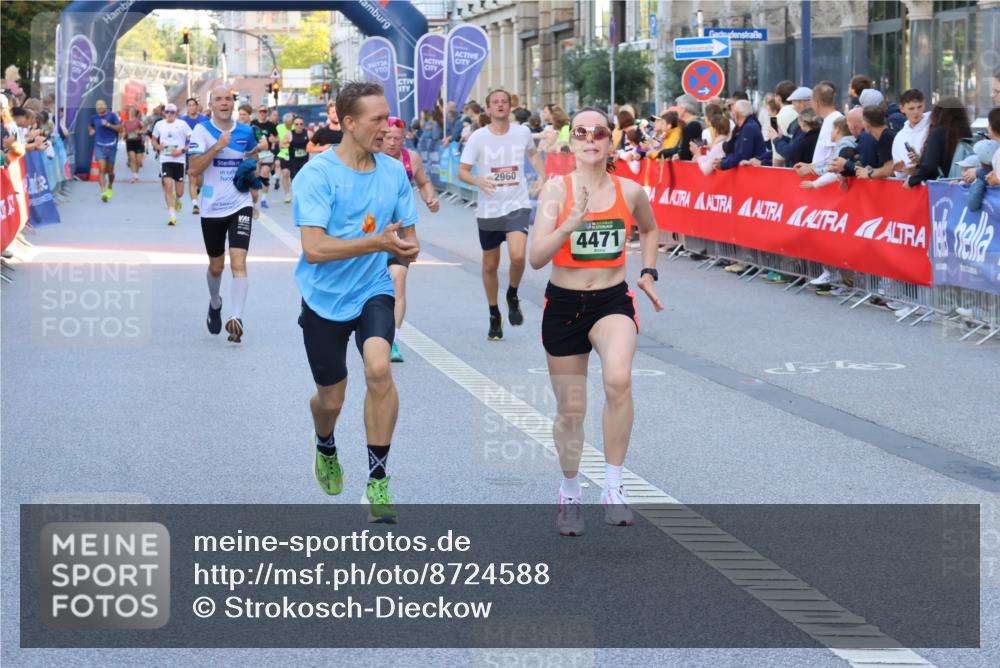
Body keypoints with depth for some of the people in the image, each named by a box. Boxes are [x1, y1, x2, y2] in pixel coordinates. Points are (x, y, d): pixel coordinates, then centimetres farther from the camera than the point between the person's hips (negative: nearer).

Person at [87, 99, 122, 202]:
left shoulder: (112, 116, -4)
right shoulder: (94, 118, 7)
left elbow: (120, 128, -10)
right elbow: (91, 126, 29)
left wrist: (109, 125, -19)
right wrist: (91, 130, 8)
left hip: (111, 146, -1)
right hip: (99, 146, 1)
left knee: (110, 171, 11)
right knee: (102, 170, -15)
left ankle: (110, 187, 40)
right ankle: (103, 192, -24)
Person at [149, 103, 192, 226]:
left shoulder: (182, 124, -3)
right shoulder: (159, 124, 5)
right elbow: (153, 139, 19)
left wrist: (182, 150, -15)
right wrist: (157, 146, -3)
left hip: (179, 160, -1)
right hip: (165, 160, 1)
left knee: (179, 192, 4)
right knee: (168, 185, -16)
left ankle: (176, 200, 42)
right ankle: (171, 215, -9)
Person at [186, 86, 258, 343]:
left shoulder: (245, 131, 2)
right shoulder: (202, 130, -8)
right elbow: (193, 170, -17)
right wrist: (218, 146, -26)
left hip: (240, 205, 1)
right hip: (212, 208, 0)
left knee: (238, 262, -16)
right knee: (216, 266, 14)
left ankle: (236, 318, -18)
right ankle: (215, 303, 44)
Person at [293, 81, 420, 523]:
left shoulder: (394, 172, -1)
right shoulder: (316, 175, -16)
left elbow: (407, 234, 9)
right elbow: (314, 248, -25)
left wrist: (407, 250, -15)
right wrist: (376, 243, -31)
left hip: (373, 292, 2)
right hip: (325, 299, -2)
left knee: (379, 369, -25)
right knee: (331, 397, 11)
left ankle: (378, 480, -13)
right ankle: (326, 450, 49)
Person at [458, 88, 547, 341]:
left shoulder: (522, 133, 0)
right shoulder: (478, 137, -6)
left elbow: (533, 154, 23)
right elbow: (462, 172, -6)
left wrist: (542, 176, 8)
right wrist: (478, 181, -27)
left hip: (517, 206, 0)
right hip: (488, 210, 0)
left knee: (518, 256, -22)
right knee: (490, 265, 9)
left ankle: (513, 296, 9)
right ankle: (494, 316, 29)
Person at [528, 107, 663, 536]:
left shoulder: (630, 191, -1)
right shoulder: (557, 189, -8)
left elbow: (650, 229, 23)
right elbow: (537, 258, -17)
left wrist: (648, 273, 10)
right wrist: (570, 224, -31)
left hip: (613, 300, 0)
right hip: (563, 304, 0)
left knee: (618, 380, -30)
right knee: (570, 411, 9)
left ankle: (613, 488, -19)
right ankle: (570, 493, 34)